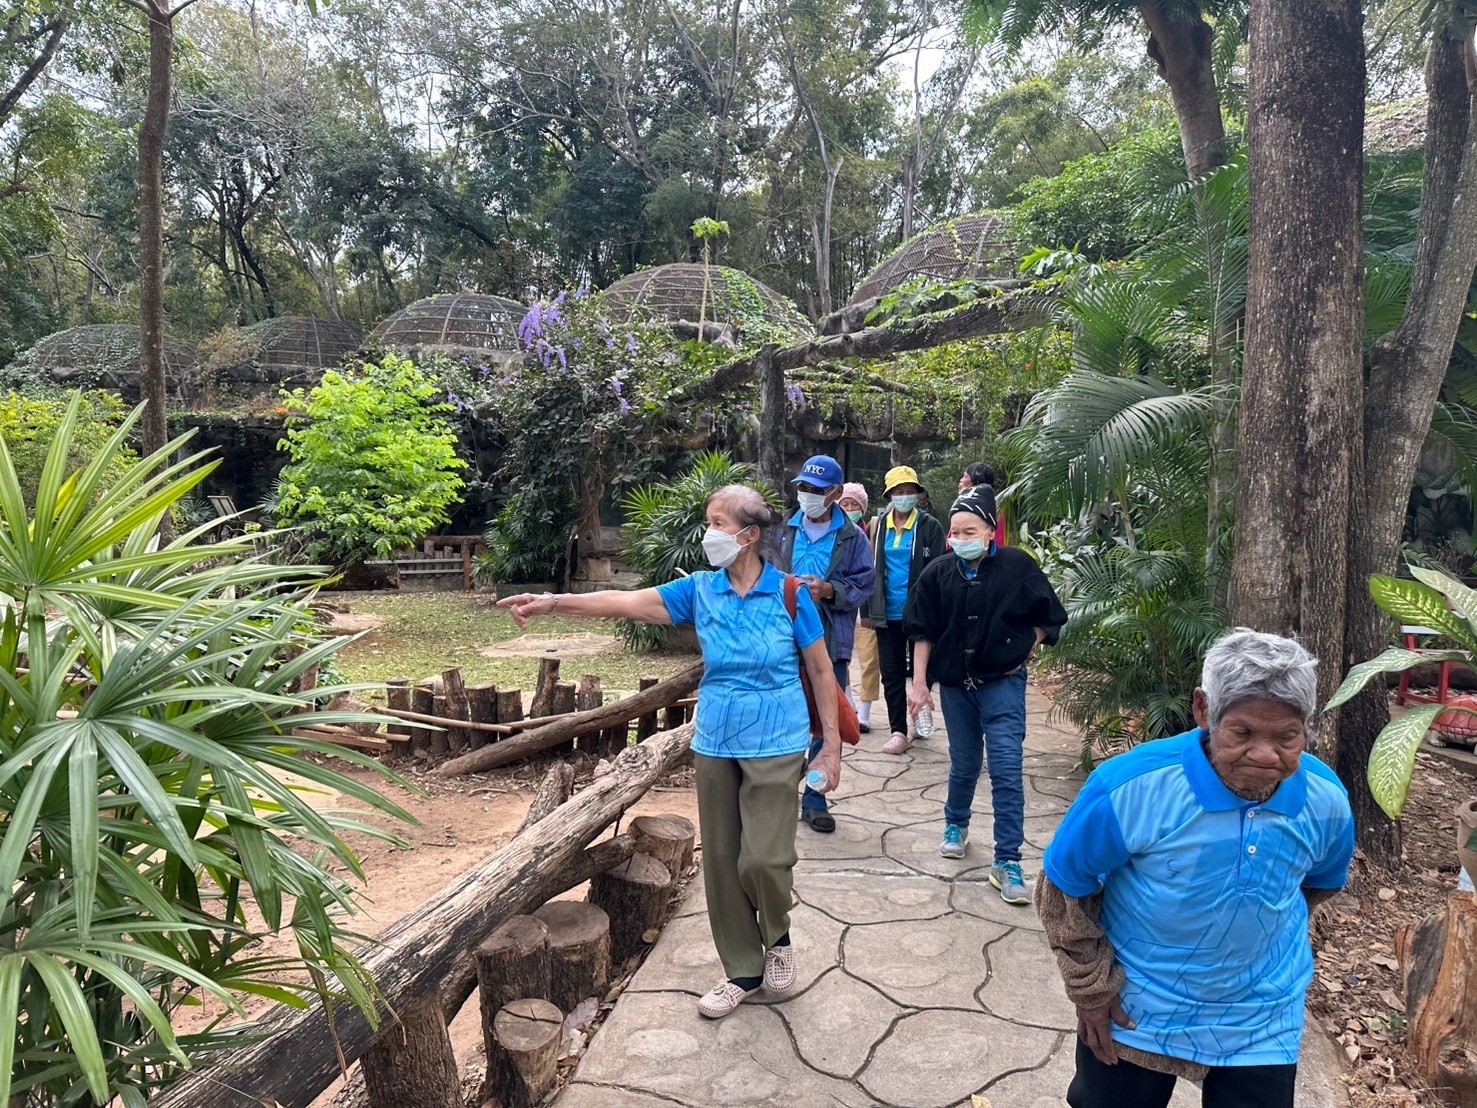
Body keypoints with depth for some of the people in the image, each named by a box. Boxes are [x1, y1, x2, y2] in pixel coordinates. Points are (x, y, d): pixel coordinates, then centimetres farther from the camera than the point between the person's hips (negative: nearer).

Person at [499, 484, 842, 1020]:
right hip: (715, 743, 4)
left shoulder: (788, 592, -10)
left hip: (774, 745, -4)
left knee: (762, 858, -7)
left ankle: (778, 937, 27)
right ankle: (743, 969, 29)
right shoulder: (701, 589, -1)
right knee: (721, 860, 10)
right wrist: (554, 603, -19)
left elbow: (821, 669, -3)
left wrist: (832, 742, -3)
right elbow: (627, 602, -8)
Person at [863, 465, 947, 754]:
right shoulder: (879, 526, 7)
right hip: (887, 613, 4)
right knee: (891, 673, 7)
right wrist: (867, 610, 6)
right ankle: (898, 731, 15)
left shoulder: (930, 526, -5)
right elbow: (870, 568, 8)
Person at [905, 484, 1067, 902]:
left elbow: (1048, 619, 3)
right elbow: (924, 632, 4)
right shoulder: (939, 574, -2)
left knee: (1006, 770, -6)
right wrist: (920, 683, 1)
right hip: (955, 684, 3)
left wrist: (1022, 649, -1)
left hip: (1003, 683, -2)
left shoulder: (1017, 566, -8)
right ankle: (956, 825, 43)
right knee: (964, 763, 16)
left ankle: (1007, 864, 2)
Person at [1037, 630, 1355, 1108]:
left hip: (1260, 1024, 2)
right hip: (1131, 1012, -2)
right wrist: (1091, 989, -9)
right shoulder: (1130, 786, -28)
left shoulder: (1327, 802, -16)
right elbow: (1063, 888, -13)